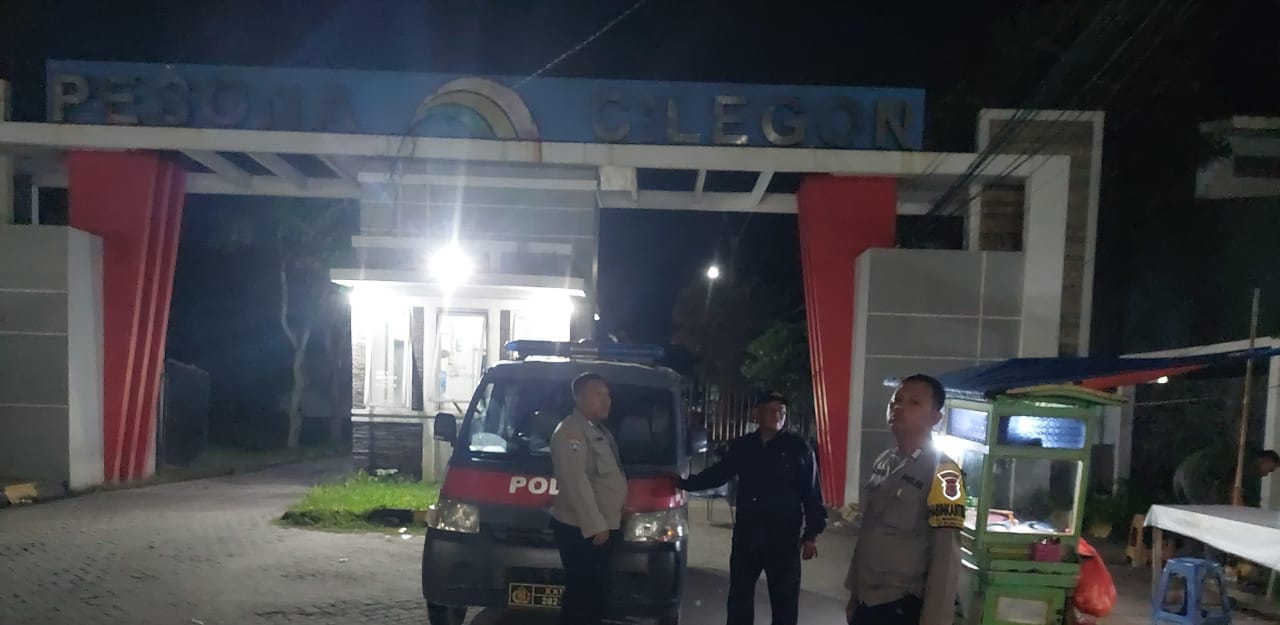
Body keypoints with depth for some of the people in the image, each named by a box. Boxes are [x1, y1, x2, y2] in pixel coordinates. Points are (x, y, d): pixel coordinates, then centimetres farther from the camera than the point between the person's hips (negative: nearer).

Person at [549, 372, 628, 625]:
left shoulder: (600, 431, 18)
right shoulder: (571, 431, -15)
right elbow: (576, 482, -22)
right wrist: (595, 525, -25)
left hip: (602, 528, 10)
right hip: (581, 530, -10)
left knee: (598, 594, 16)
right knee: (583, 595, -6)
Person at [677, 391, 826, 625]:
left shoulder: (799, 448, -4)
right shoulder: (742, 447, 5)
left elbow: (812, 495, -3)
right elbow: (717, 474, 16)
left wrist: (811, 535, -7)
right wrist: (685, 483, 9)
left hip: (784, 539, -3)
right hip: (746, 537, 4)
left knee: (784, 600, 7)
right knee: (739, 596, 13)